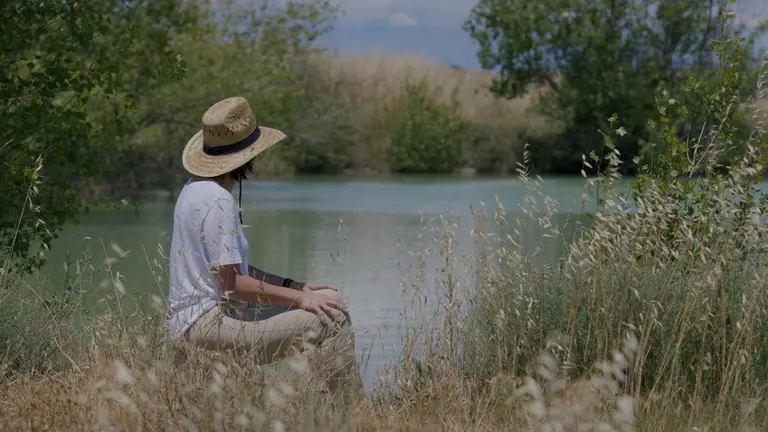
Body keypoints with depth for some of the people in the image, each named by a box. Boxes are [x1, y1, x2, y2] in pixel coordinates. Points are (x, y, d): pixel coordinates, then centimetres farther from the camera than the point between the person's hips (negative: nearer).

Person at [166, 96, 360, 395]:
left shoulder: (196, 188, 14)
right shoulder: (218, 201, -17)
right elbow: (232, 283, -20)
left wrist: (295, 286, 12)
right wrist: (300, 298, -14)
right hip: (208, 322, -11)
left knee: (328, 299, 14)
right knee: (330, 319, -18)